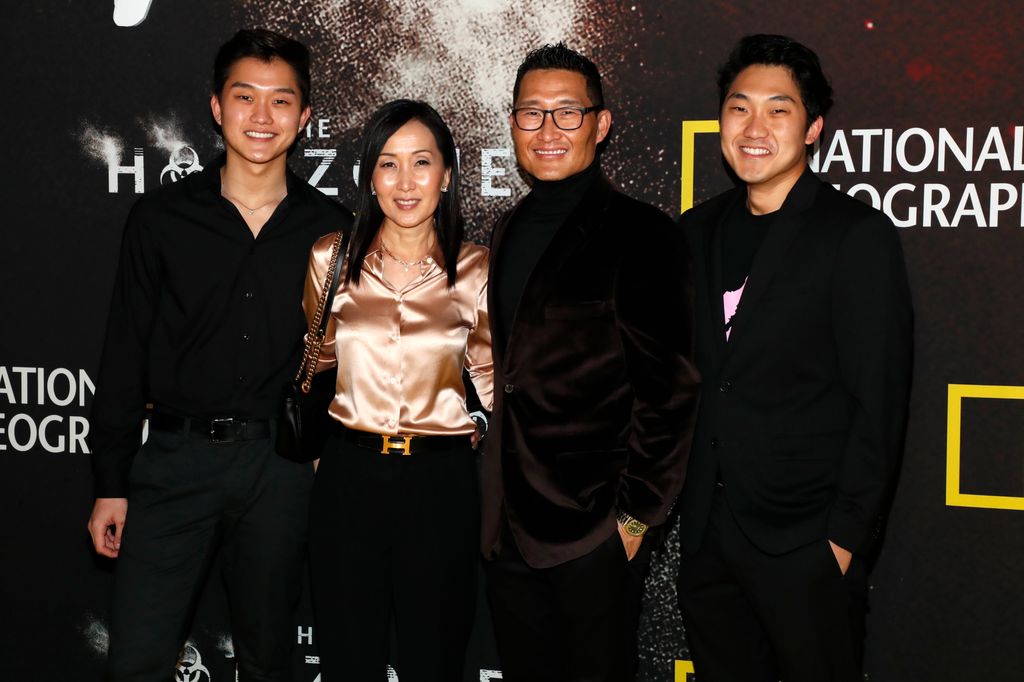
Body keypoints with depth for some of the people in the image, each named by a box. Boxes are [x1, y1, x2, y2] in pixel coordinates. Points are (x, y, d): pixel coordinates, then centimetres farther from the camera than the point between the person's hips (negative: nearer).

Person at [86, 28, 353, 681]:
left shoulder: (333, 229, 3)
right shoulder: (162, 218, 1)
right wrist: (111, 483, 1)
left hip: (283, 462, 1)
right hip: (177, 456, 0)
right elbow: (125, 356, 3)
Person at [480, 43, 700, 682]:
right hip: (508, 529, 7)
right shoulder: (511, 230, 12)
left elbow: (668, 388, -12)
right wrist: (496, 501, 11)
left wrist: (636, 515, -13)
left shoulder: (640, 234, -10)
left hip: (597, 533, -6)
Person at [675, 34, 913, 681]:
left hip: (806, 547, -5)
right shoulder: (700, 230, 10)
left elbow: (879, 403, -11)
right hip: (707, 535, 5)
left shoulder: (858, 234, -8)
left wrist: (846, 536, -13)